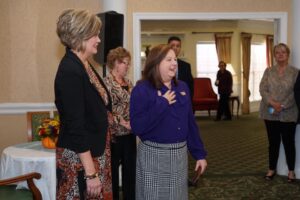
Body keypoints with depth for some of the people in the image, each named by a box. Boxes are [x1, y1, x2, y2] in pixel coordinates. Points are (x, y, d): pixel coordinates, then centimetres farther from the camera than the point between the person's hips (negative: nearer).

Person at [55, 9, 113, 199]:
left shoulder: (84, 65, 7)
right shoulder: (70, 71, -21)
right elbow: (75, 126, -23)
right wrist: (91, 173, -22)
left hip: (95, 152, 9)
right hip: (80, 159, -9)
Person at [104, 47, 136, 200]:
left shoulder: (128, 82, 12)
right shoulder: (106, 82, -10)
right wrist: (122, 123, -20)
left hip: (130, 134, 7)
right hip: (114, 134, -7)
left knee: (130, 169, 13)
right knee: (113, 170, 5)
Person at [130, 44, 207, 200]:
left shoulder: (182, 87, 6)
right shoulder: (142, 89, -11)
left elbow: (190, 123, 9)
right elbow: (137, 127, -21)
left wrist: (199, 153, 8)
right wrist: (162, 103, -21)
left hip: (179, 154, 5)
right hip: (153, 154, -5)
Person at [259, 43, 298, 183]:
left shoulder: (295, 72, 0)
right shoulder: (268, 71, 7)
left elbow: (295, 93, -7)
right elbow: (262, 89, -3)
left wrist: (282, 106, -17)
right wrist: (272, 103, -18)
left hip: (288, 114, -2)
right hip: (270, 113, 2)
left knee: (288, 142, 6)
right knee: (273, 142, 11)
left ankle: (291, 170, 20)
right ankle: (272, 169, 23)